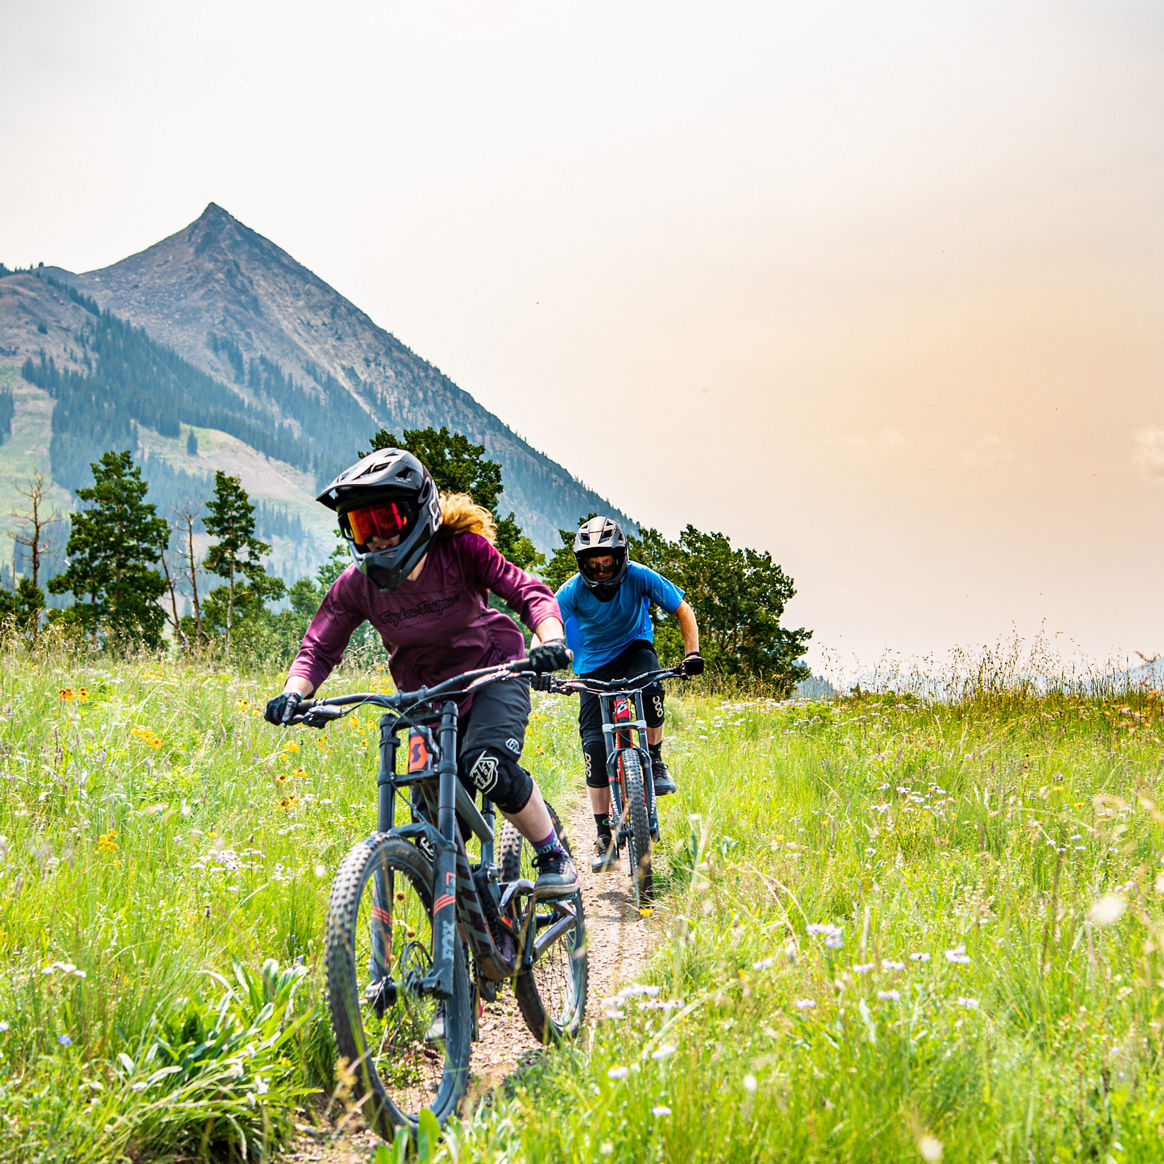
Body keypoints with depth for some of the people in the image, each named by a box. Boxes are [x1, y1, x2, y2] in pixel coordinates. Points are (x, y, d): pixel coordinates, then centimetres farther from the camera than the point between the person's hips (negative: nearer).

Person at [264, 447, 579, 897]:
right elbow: (319, 648, -10)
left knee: (487, 766, -31)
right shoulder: (356, 585, -16)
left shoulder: (461, 549, -23)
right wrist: (293, 693, -30)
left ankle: (554, 857, -8)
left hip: (492, 671, -3)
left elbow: (529, 593, -24)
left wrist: (551, 640, -43)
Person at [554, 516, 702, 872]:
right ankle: (605, 838, 1)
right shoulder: (572, 592, -20)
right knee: (594, 746, -9)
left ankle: (655, 762, -11)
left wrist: (692, 652, -25)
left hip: (634, 649, -1)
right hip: (593, 666, 1)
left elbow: (683, 610, -12)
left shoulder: (639, 577, -20)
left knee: (649, 686, -37)